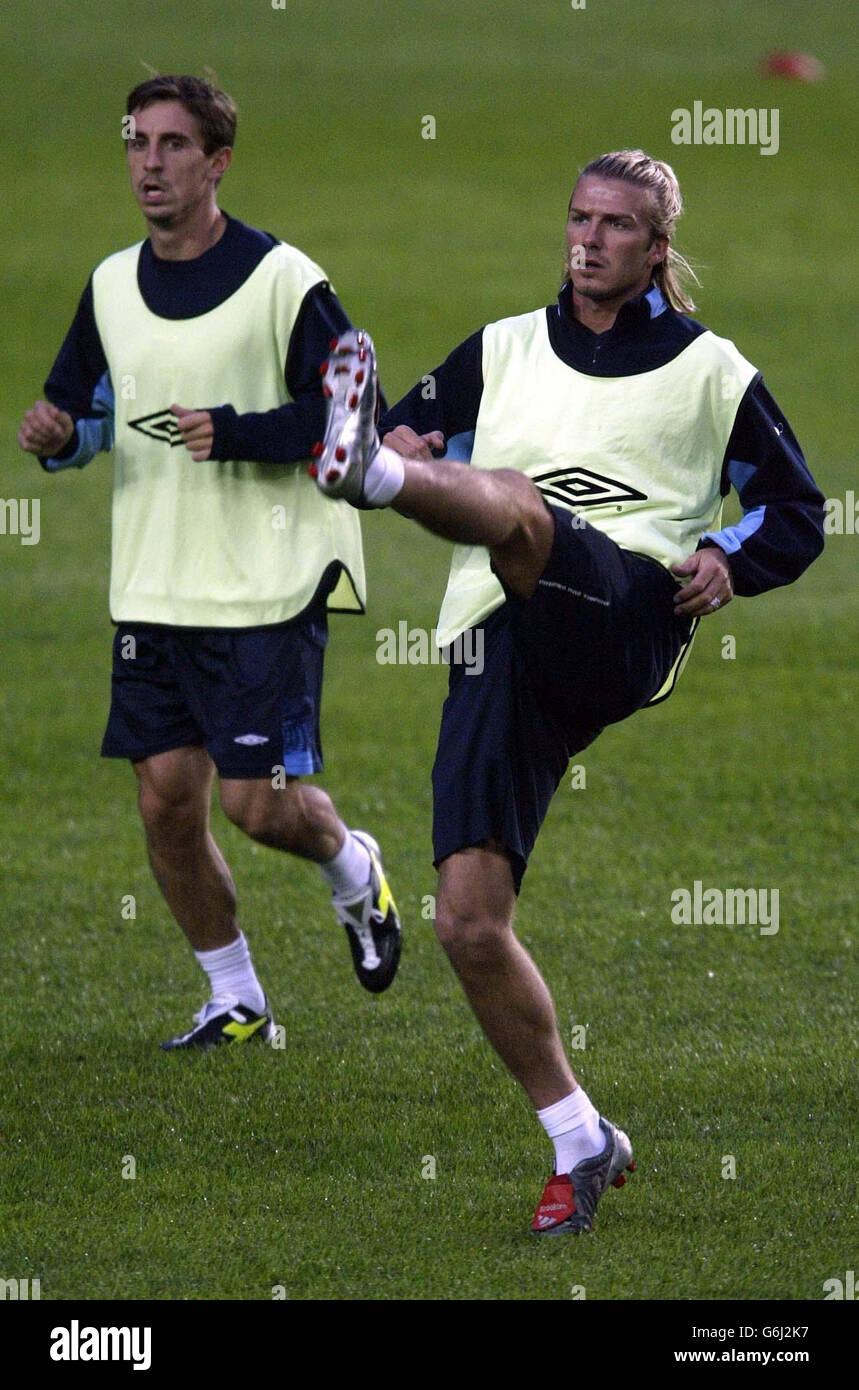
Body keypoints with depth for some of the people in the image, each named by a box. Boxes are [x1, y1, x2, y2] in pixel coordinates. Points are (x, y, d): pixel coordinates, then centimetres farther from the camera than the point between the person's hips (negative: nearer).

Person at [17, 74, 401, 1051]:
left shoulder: (283, 281, -10)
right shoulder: (111, 286, 8)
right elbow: (85, 411, 18)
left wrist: (237, 434, -22)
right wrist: (61, 437, -5)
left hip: (270, 588, -5)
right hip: (152, 592, 6)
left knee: (259, 803, -8)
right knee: (166, 799, 2)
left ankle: (351, 868, 26)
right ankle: (234, 1000, 18)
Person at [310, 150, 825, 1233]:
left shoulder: (708, 370, 17)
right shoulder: (504, 351, 25)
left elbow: (796, 515, 22)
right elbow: (419, 434, 22)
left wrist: (727, 559, 1)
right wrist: (405, 443, -3)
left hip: (624, 612, -4)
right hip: (499, 652, 4)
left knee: (514, 500, -36)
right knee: (469, 925, -9)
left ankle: (362, 470, -67)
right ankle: (580, 1145, 3)